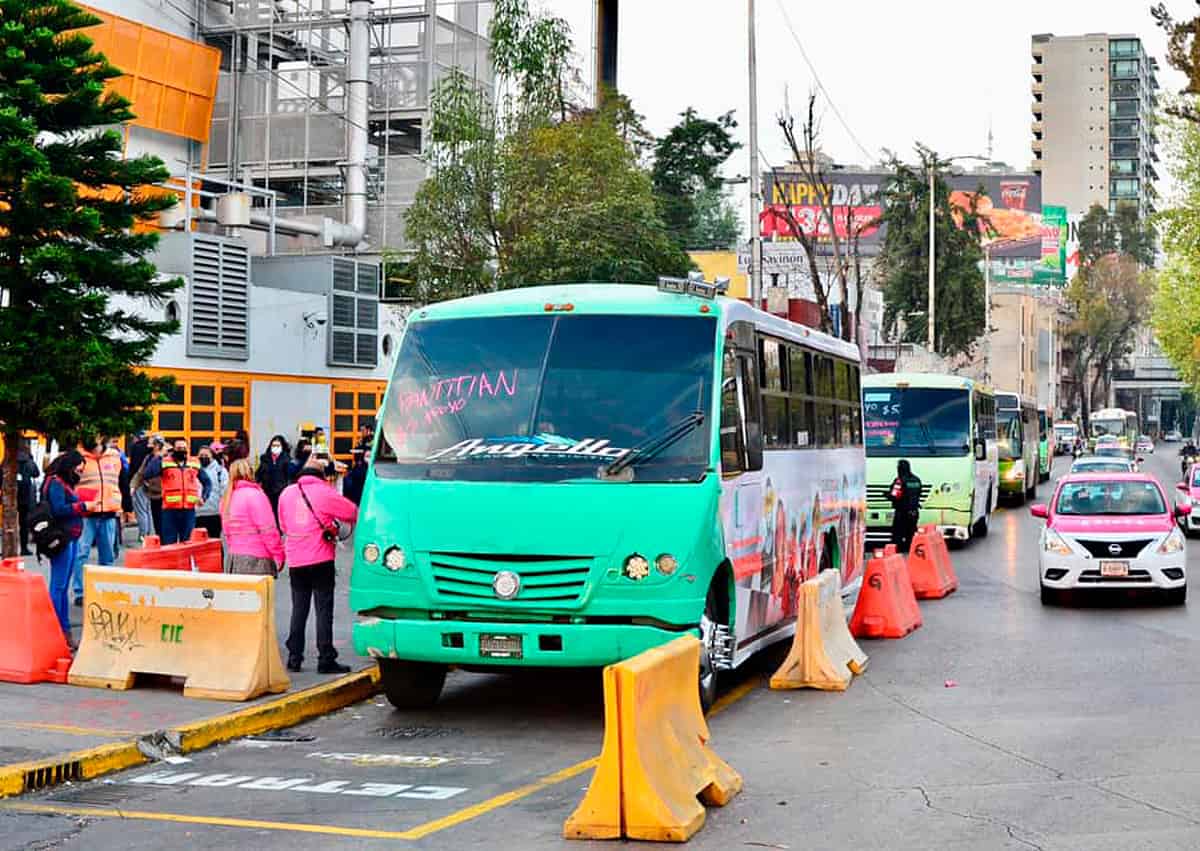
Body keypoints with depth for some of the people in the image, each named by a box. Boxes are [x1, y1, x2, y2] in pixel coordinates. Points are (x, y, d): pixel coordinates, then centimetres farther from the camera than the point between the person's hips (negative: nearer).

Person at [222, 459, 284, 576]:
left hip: (234, 558, 7)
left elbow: (227, 532, 13)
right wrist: (279, 556, -5)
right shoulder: (254, 495, -11)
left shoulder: (227, 499, 11)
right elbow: (268, 531, -13)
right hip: (257, 559, -7)